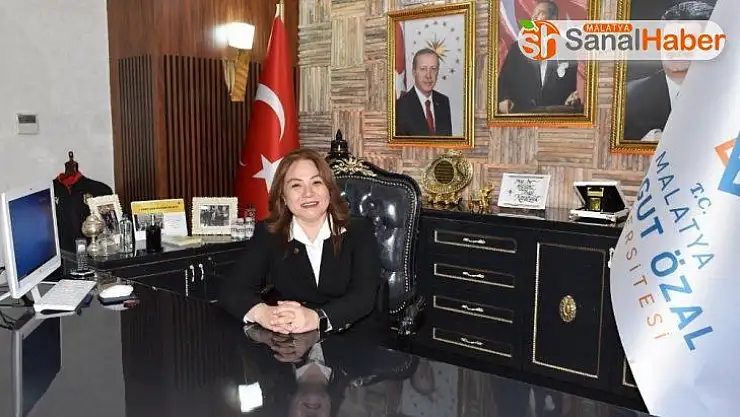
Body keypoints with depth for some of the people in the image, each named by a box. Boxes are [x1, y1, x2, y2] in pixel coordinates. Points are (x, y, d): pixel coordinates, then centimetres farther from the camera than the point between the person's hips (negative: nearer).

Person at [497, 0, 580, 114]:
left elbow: (576, 87, 9)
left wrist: (575, 99, -12)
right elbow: (503, 80, 6)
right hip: (520, 114, 0)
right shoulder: (517, 47, 11)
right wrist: (503, 100, -12)